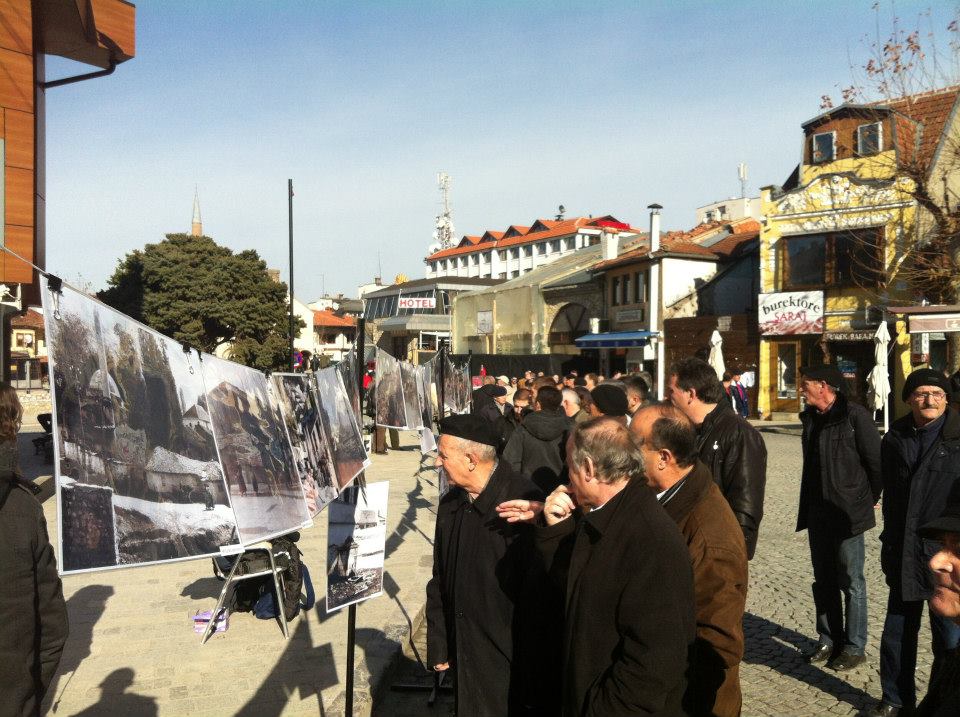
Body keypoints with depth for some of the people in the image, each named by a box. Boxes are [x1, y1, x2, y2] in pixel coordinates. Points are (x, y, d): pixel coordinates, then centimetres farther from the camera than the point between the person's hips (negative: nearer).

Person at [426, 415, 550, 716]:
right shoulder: (450, 504, 2)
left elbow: (538, 595, -18)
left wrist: (530, 665, -12)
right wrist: (438, 647, 12)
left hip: (510, 667, -6)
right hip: (463, 655, 6)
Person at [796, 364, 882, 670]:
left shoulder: (855, 415, -14)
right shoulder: (810, 418, 8)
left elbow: (877, 463, -11)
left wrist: (867, 501, -1)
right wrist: (808, 509, 15)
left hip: (848, 515, -7)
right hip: (817, 515, 7)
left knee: (851, 583, 4)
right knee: (824, 581, 14)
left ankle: (854, 646, 16)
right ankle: (828, 639, 26)